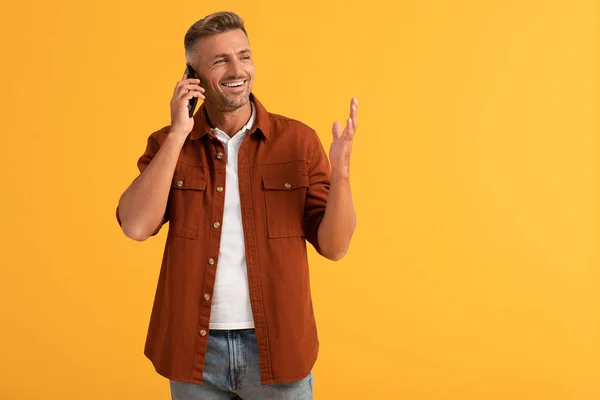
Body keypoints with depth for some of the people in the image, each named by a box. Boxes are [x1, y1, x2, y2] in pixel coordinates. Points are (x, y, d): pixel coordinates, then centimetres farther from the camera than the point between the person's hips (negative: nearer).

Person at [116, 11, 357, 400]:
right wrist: (178, 134, -18)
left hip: (277, 346, 0)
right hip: (195, 349, 1)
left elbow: (334, 246, -5)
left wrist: (341, 172, -21)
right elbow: (136, 226, -16)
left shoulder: (298, 141, -4)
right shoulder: (169, 144, -1)